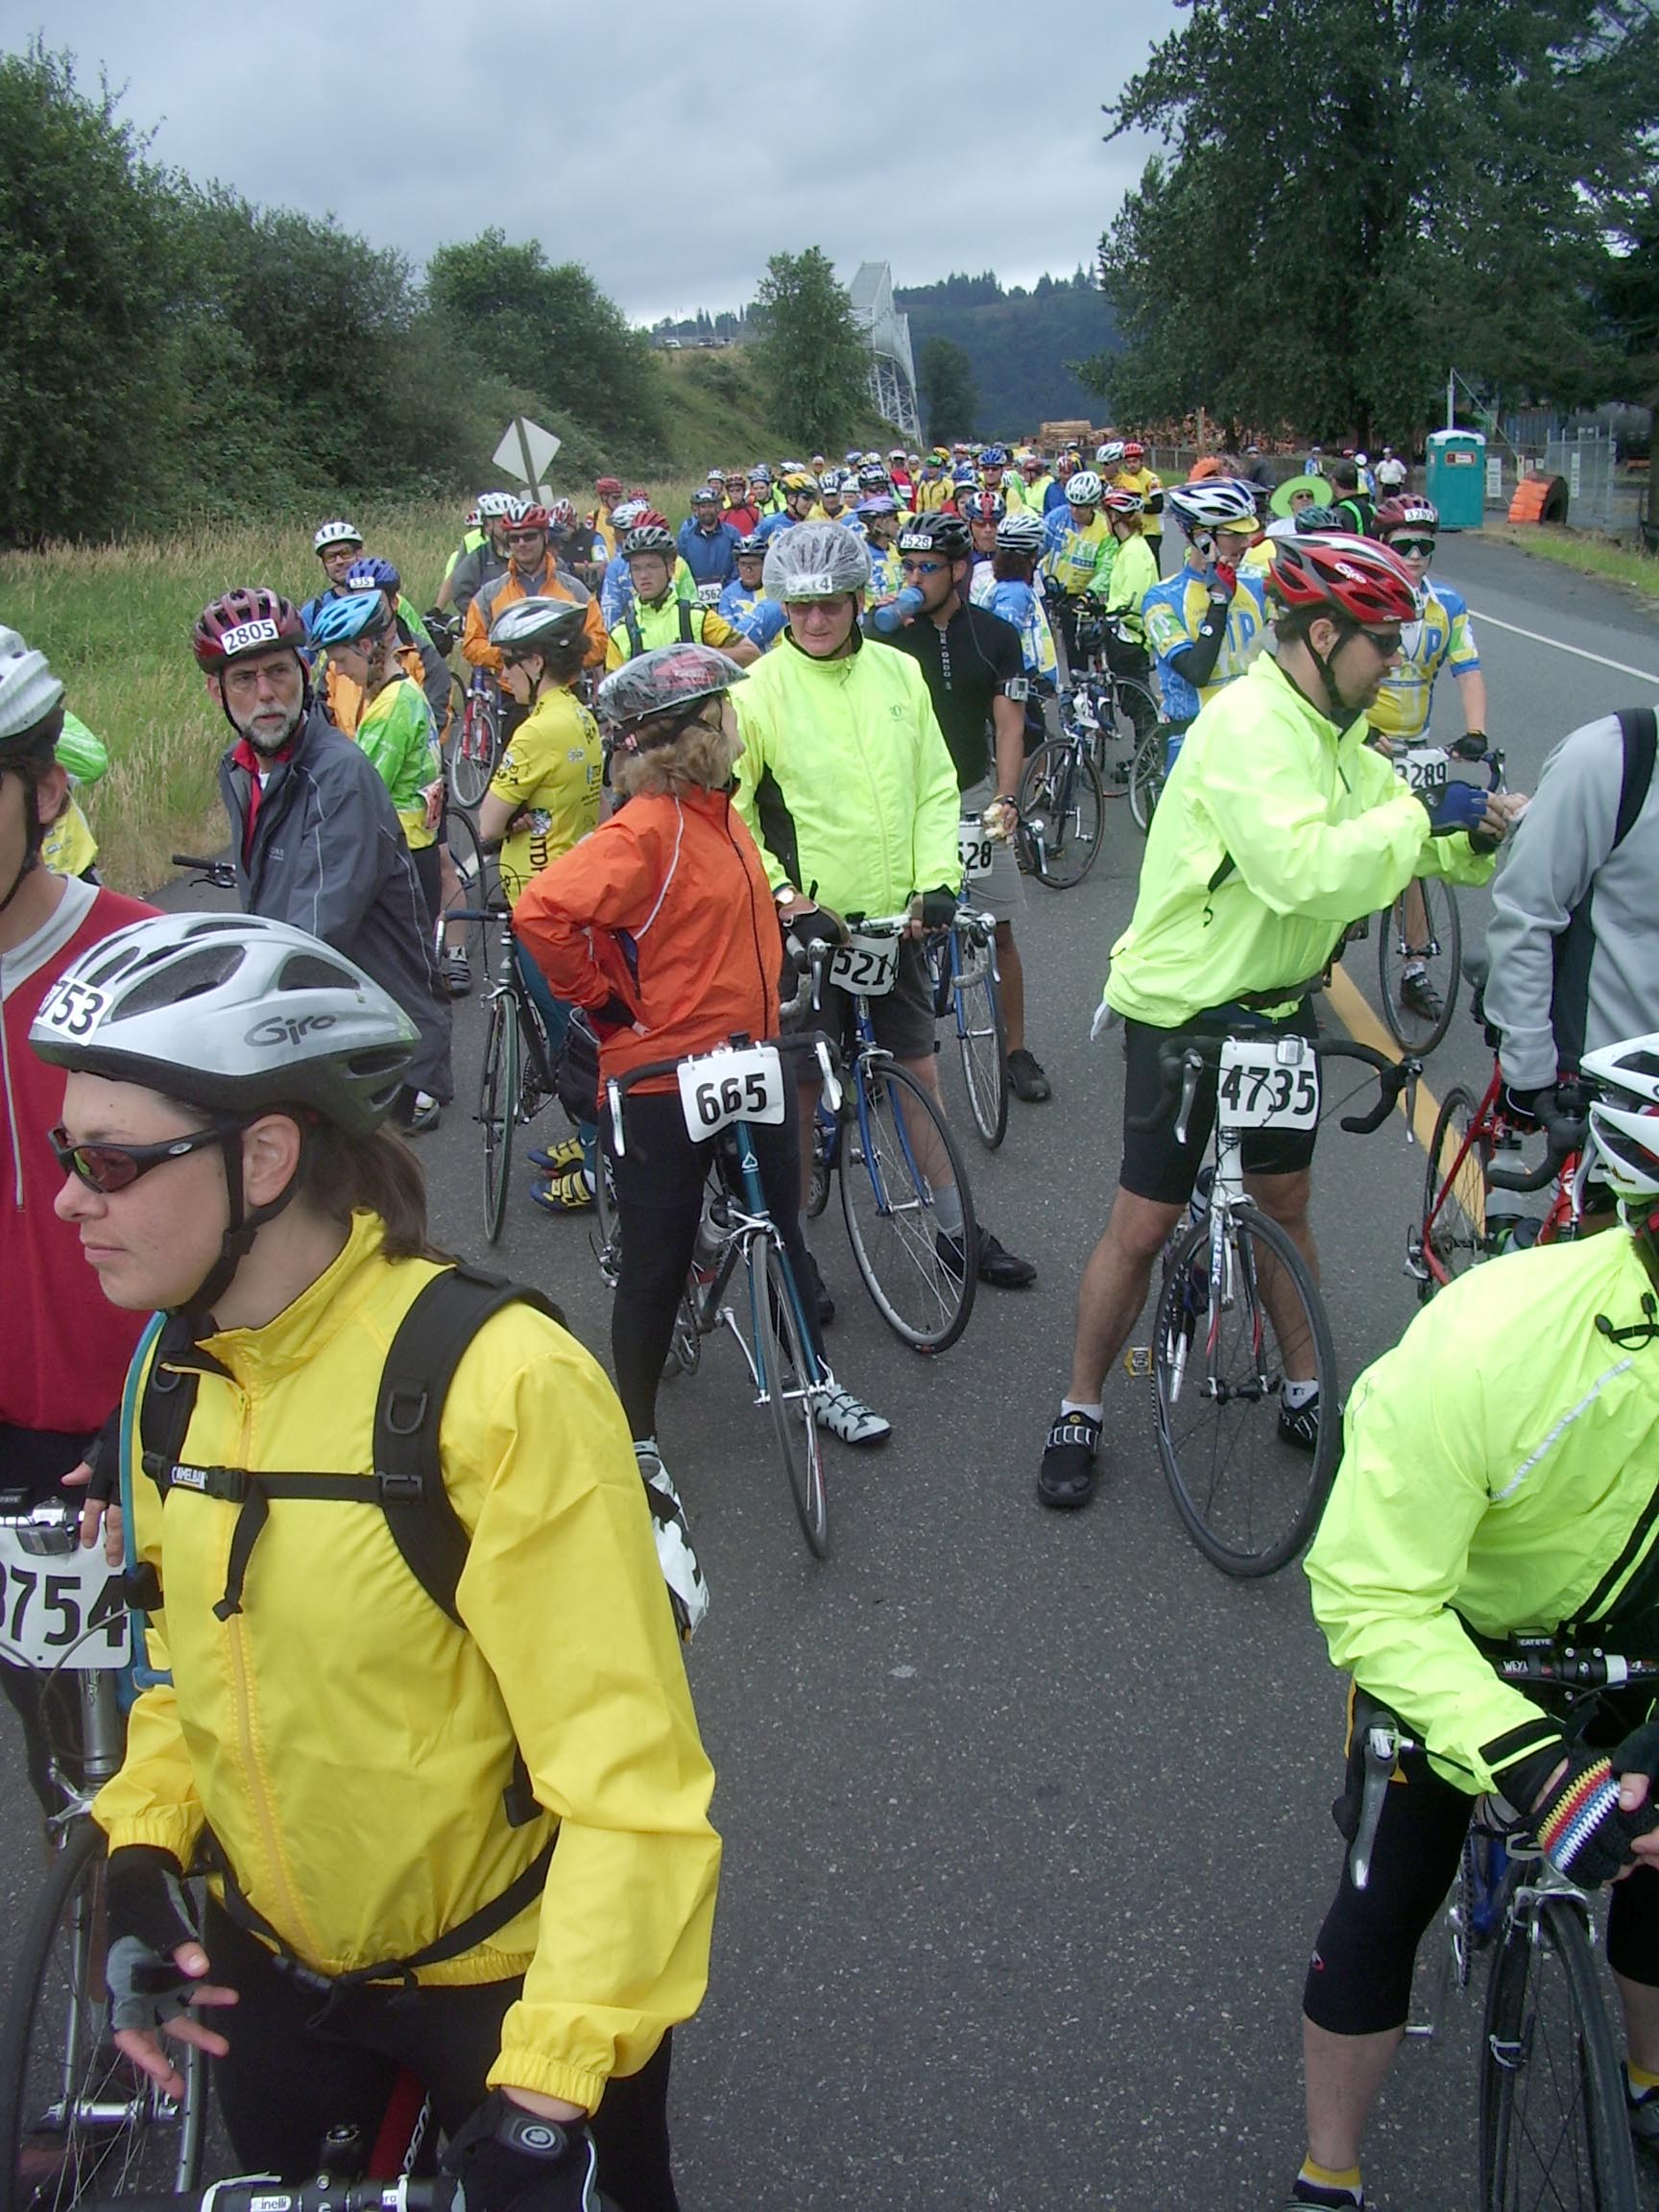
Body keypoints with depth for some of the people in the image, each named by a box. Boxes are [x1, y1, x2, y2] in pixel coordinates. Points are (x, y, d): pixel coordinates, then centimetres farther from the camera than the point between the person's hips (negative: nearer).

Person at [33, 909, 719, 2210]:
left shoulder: (499, 1384, -28)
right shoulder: (175, 1366, -5)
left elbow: (629, 1779, -26)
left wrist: (549, 2092, -27)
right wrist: (141, 1854, -5)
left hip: (515, 1978, -5)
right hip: (272, 1963, 6)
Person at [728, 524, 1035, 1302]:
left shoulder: (899, 674, 4)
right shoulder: (760, 690, -9)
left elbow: (935, 788, 8)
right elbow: (728, 809, -5)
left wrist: (937, 878, -3)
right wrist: (778, 893, -14)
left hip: (894, 914, 4)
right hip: (807, 920, -4)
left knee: (920, 1070, 14)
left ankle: (954, 1229, 29)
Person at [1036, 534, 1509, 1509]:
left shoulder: (1331, 731, 6)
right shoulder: (1247, 725, -24)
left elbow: (1395, 834, 10)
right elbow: (1304, 870, -35)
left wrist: (1473, 833, -9)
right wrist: (1422, 816, -25)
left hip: (1278, 1004, 8)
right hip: (1184, 1011, -8)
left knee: (1285, 1204, 18)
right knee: (1143, 1226, 1)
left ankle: (1305, 1395, 33)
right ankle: (1081, 1411, 17)